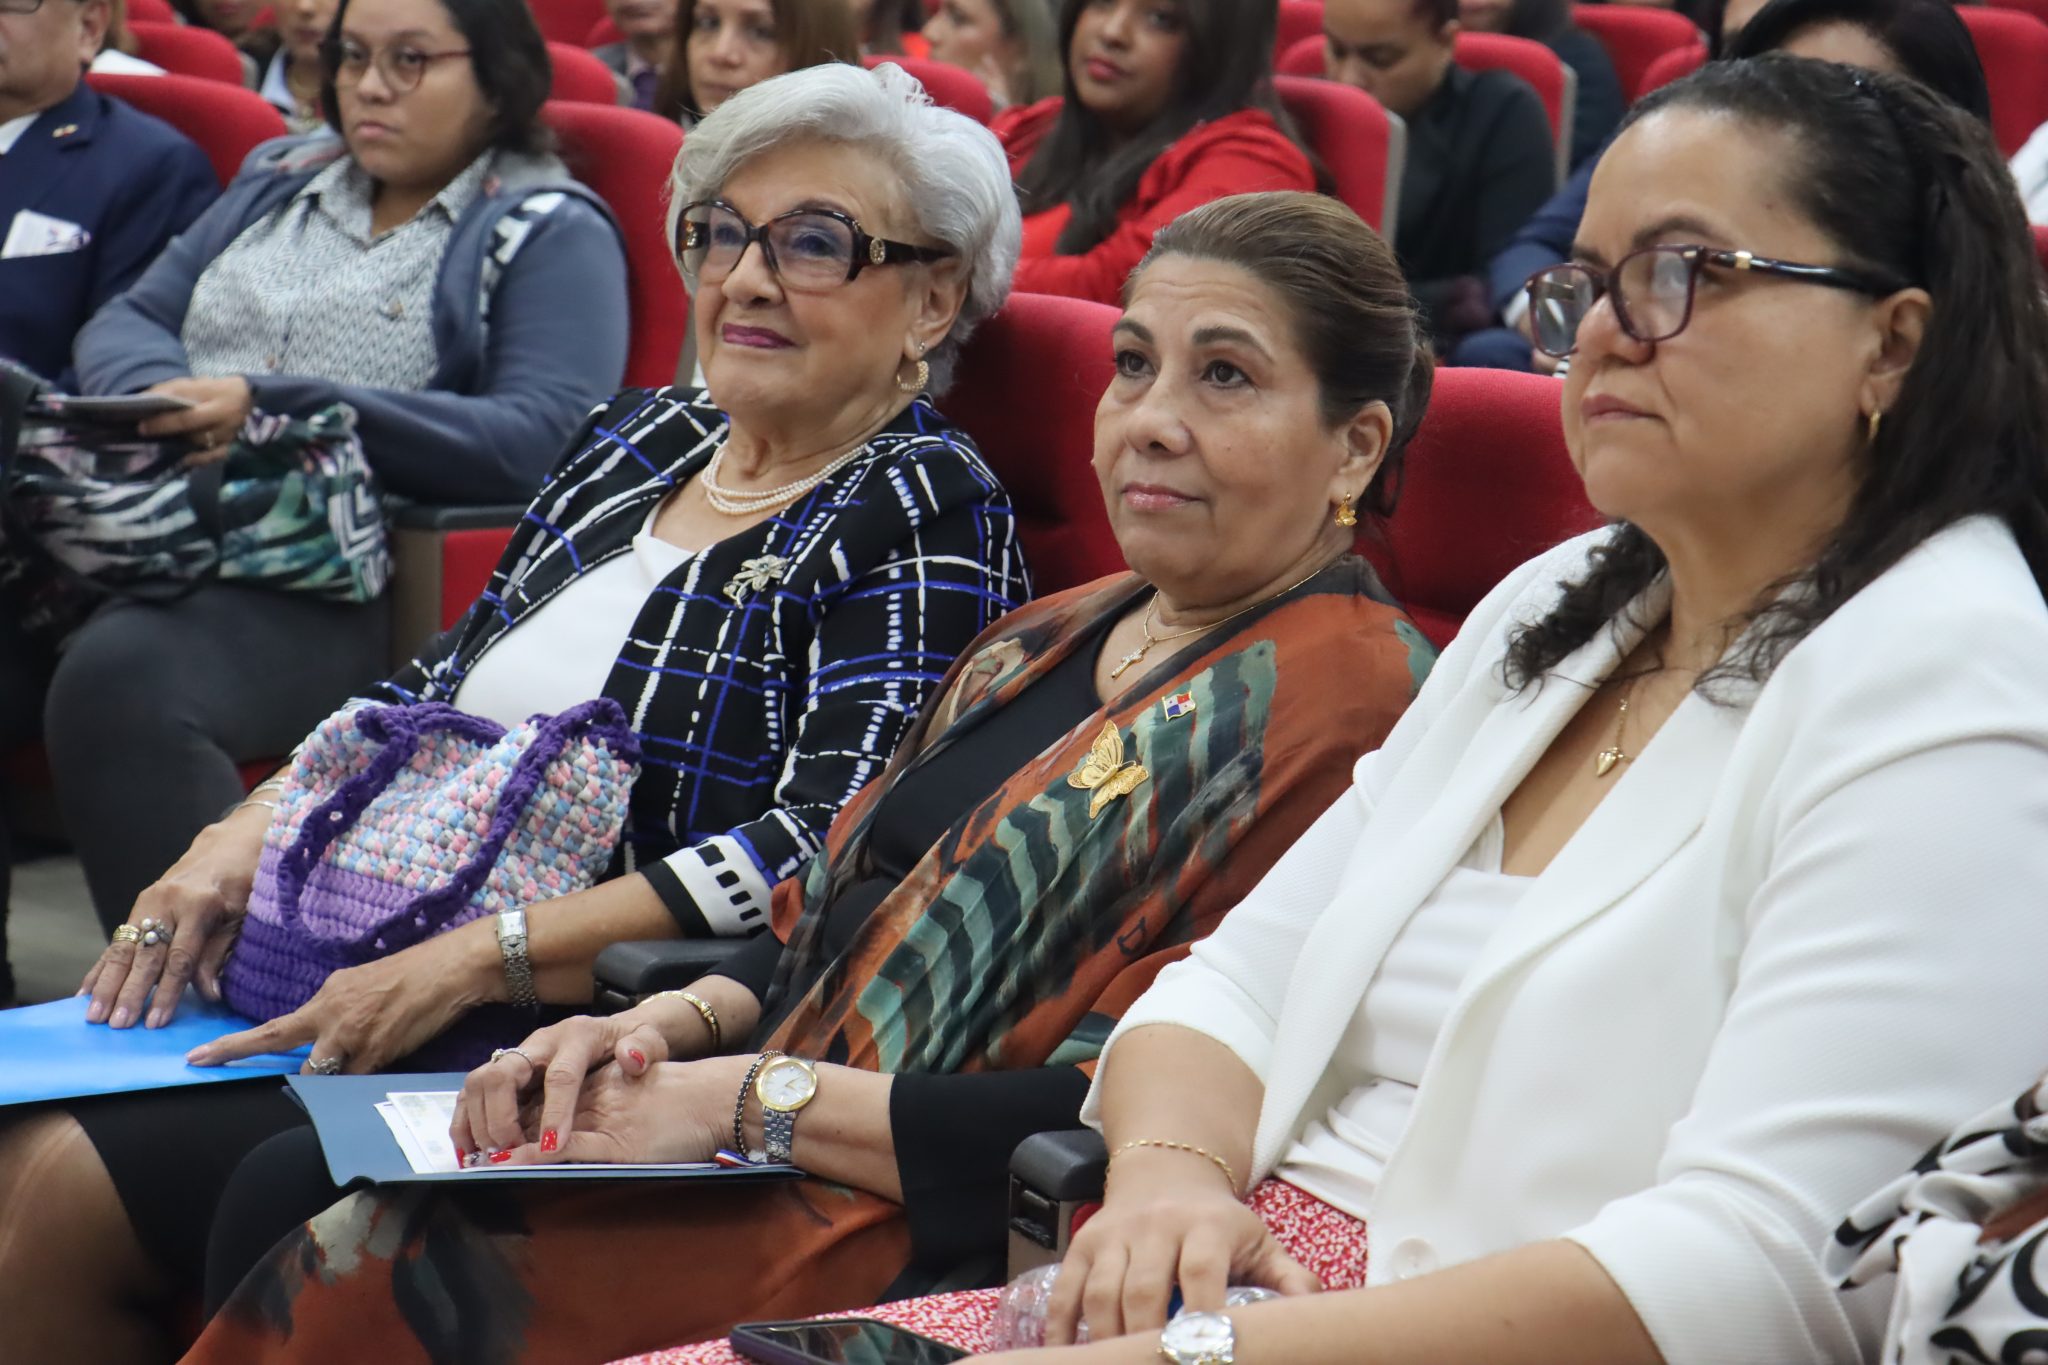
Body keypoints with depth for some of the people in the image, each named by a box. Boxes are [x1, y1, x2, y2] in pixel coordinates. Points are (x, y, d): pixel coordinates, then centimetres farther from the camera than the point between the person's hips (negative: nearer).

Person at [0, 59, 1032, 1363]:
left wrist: (473, 960, -24)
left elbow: (827, 855, -20)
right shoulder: (638, 437, 15)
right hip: (385, 976, 7)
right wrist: (251, 834, 1)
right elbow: (438, 690, 20)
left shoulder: (923, 511, -8)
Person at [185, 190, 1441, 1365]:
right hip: (773, 1156, 9)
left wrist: (743, 1098, -16)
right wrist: (667, 1024, -2)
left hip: (954, 1240, -9)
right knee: (290, 1192, -6)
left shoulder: (1341, 692, -12)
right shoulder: (1045, 641, 19)